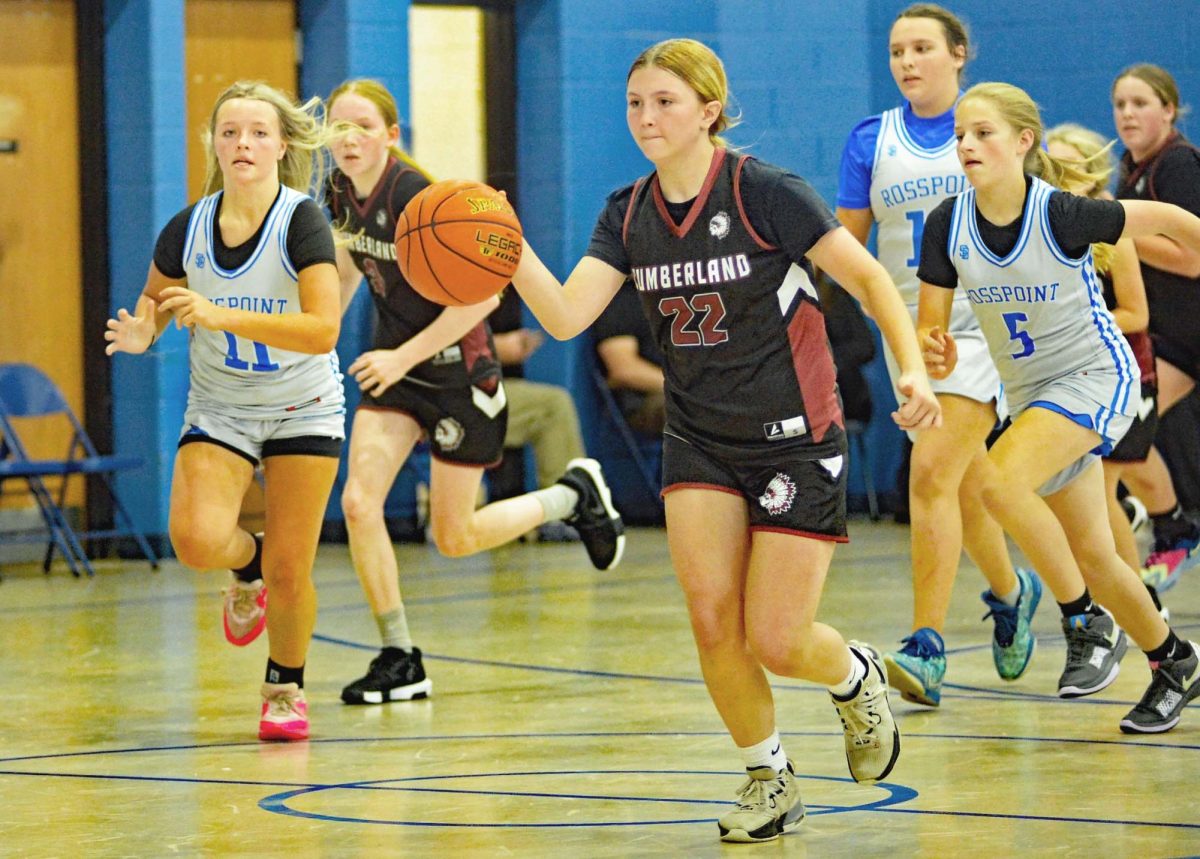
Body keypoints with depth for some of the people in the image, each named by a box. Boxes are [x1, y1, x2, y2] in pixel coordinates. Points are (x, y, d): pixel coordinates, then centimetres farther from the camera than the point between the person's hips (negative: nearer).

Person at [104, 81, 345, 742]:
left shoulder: (302, 222, -19)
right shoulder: (187, 230, -9)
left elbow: (323, 330, -29)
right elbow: (154, 301, 12)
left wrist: (220, 316, -36)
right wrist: (140, 334, -12)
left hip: (303, 410, -2)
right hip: (218, 410, 2)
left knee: (290, 572, -4)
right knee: (197, 541, -22)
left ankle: (286, 689, 23)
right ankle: (248, 565, 15)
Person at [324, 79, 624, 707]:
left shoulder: (413, 196, -25)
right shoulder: (342, 192, -4)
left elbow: (481, 293, -24)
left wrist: (406, 356, -24)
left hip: (458, 372, -6)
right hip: (393, 363, 6)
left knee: (454, 539, 3)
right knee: (358, 502, -11)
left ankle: (576, 494, 28)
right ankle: (399, 661, 1)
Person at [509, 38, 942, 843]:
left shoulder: (766, 192, -15)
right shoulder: (629, 214, 1)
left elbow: (868, 277, -9)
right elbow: (566, 316, -10)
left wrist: (913, 368, -22)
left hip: (796, 438, -4)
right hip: (699, 440, 4)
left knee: (775, 641, -7)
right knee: (713, 624, -10)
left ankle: (859, 678, 29)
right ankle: (769, 777, 14)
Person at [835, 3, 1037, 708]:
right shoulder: (872, 140, 6)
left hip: (982, 325, -4)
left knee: (933, 474, -17)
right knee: (966, 483, 13)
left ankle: (927, 650, -19)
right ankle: (1011, 591, 41)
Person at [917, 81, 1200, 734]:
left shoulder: (1062, 215, -23)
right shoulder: (947, 226, -10)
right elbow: (929, 324, -4)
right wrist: (933, 351, -26)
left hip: (1097, 376, -6)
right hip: (1030, 393, 6)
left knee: (999, 481, -29)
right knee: (1092, 556, 10)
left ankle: (1089, 624, -14)